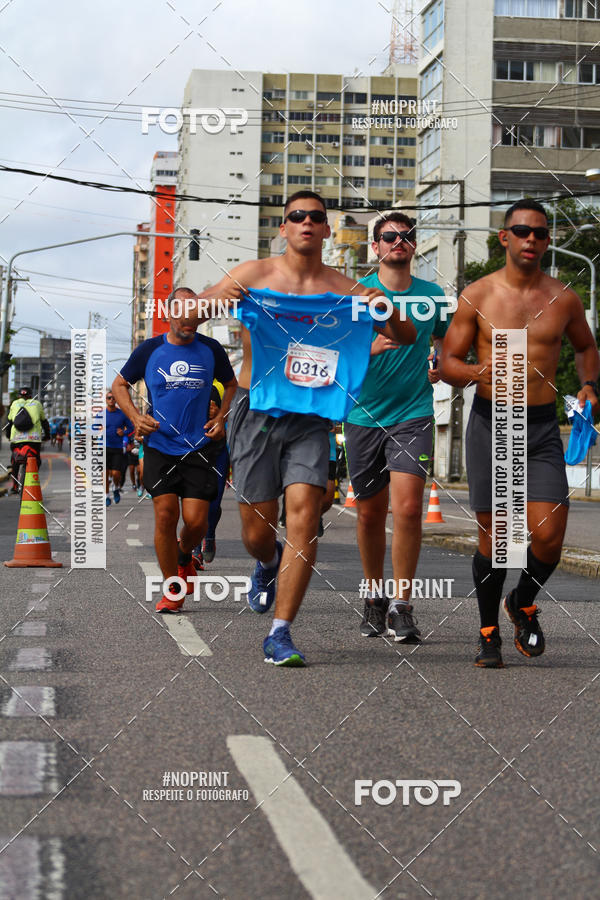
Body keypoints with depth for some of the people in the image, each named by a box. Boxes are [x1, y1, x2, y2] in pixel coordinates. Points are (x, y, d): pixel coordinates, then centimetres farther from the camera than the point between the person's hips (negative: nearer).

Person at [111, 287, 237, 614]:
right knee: (165, 514, -11)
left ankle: (184, 555, 30)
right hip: (160, 446, 0)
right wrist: (136, 417, -3)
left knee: (196, 520, -7)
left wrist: (221, 418, 4)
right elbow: (119, 385, 13)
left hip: (200, 448, 1)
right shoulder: (149, 350, 1)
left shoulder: (211, 350, 3)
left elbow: (232, 385, 20)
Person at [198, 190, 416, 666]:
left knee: (304, 511, -17)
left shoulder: (344, 290, 6)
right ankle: (268, 562, 43)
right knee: (258, 531, 4)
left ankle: (279, 635, -12)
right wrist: (216, 297, -20)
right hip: (256, 411, 0)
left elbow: (407, 337, 9)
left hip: (310, 417, 0)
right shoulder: (256, 274, 3)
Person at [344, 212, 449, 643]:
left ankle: (402, 607, -5)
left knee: (408, 508, -14)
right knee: (370, 512, 8)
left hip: (413, 414, 0)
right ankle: (374, 598, 26)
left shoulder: (432, 295, 7)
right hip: (364, 414, 0)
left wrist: (443, 369, 5)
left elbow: (447, 341, 25)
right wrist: (369, 348, -24)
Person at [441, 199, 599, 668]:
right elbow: (447, 364, 1)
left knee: (548, 535, -10)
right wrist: (481, 372, -20)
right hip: (490, 422, -1)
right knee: (492, 537, 1)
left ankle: (523, 603, 22)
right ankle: (489, 633, 21)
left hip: (542, 426, 1)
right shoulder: (477, 296, 0)